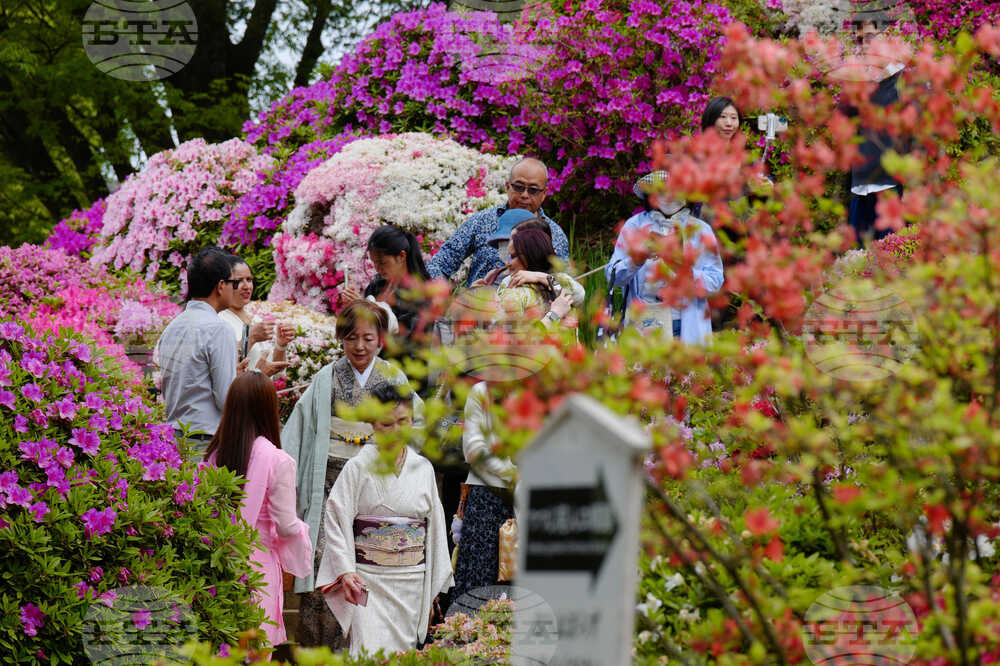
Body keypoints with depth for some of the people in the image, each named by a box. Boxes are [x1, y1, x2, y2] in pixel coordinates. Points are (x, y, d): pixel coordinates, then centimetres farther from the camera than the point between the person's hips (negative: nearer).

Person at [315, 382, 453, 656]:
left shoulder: (423, 468, 9)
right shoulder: (360, 466, -3)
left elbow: (434, 525, 14)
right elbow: (335, 520, -6)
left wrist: (435, 587, 12)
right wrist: (345, 571, -16)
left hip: (412, 582, 4)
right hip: (369, 579, -4)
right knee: (370, 654, -13)